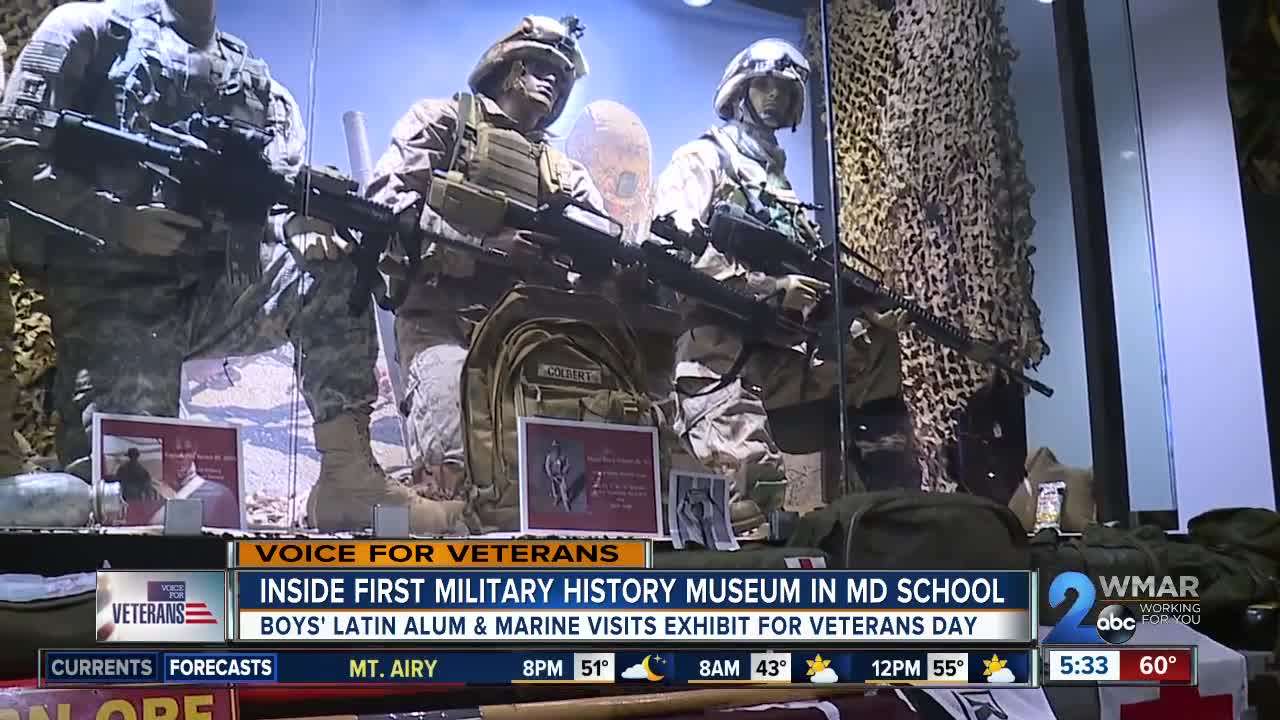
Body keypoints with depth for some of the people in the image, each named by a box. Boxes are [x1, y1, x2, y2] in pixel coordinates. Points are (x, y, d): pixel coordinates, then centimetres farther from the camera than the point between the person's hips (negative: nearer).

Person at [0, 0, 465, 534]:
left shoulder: (256, 79, 19)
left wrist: (298, 222, -15)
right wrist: (114, 219, -17)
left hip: (220, 285, 4)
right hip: (110, 288, -4)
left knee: (334, 274, -22)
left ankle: (348, 479, -19)